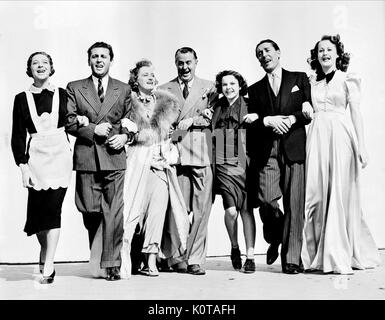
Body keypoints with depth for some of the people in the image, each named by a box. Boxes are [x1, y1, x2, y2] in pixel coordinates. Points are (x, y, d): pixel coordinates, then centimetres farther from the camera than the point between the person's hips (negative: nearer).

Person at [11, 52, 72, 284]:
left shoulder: (62, 95, 6)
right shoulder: (22, 99, 7)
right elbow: (18, 136, 4)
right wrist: (23, 166, -3)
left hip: (60, 155, -1)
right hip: (36, 157, 1)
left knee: (53, 208, -7)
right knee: (37, 210, 0)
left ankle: (48, 267, -3)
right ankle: (45, 251, 29)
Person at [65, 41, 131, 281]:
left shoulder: (124, 89, 14)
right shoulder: (74, 88, 12)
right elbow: (68, 122, 5)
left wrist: (124, 136, -5)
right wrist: (92, 129, -8)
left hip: (114, 156, 0)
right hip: (86, 158, 1)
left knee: (114, 213, -7)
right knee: (90, 211, 4)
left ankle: (112, 264, -3)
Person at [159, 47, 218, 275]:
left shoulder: (209, 88, 15)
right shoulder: (164, 90, 17)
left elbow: (214, 117, 4)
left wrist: (191, 121, -10)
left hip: (202, 155, 0)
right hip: (175, 153, 0)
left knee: (201, 210, -4)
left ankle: (195, 260, 2)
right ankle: (176, 257, 6)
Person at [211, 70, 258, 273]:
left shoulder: (250, 105, 6)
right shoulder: (216, 108, 12)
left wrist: (258, 117, -13)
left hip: (246, 163, -1)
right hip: (224, 165, 1)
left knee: (247, 210, -1)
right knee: (231, 210, -9)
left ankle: (250, 256, 8)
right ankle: (234, 247, 17)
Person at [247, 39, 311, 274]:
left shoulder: (299, 79, 15)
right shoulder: (255, 89, 20)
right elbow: (251, 123, 10)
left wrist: (292, 119, -9)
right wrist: (268, 120, -9)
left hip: (294, 148, -1)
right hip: (266, 152, 1)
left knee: (294, 204, -6)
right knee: (267, 200, -12)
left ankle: (292, 259, 1)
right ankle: (274, 240, 18)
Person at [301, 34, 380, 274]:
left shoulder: (348, 80, 6)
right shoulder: (312, 83, 17)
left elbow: (356, 113, 0)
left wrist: (361, 147, -7)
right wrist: (306, 109, 0)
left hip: (341, 137, -3)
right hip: (317, 137, 3)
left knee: (339, 194, -4)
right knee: (316, 195, -2)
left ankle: (339, 257, 1)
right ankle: (317, 255, 5)